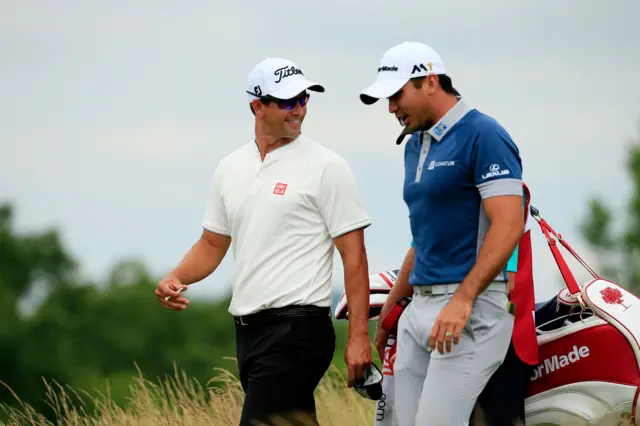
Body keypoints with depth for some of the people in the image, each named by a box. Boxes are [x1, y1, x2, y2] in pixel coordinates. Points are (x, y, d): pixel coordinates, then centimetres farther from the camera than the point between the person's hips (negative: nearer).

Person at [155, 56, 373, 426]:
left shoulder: (325, 167, -5)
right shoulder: (231, 169, 13)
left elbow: (353, 254, -7)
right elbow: (213, 244, 21)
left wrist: (359, 335, -14)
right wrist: (175, 279, 1)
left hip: (297, 327, -7)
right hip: (249, 327, 7)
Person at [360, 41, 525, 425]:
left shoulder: (483, 135, -9)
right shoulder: (416, 145, 19)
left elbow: (508, 224, -18)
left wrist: (463, 300, -25)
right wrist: (394, 301, 27)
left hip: (470, 307, -9)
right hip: (419, 307, 9)